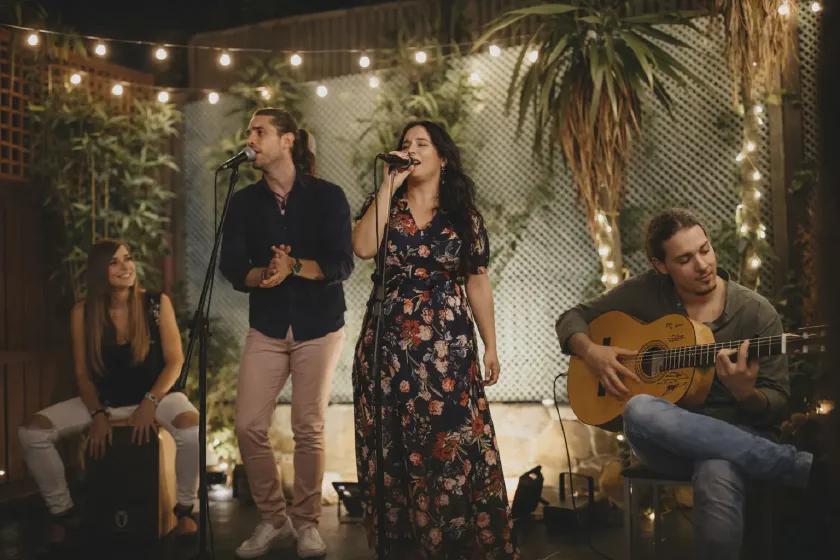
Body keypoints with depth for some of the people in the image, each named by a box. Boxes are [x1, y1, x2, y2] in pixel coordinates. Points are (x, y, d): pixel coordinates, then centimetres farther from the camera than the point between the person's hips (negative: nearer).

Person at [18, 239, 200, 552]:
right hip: (104, 400, 3)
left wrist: (150, 402, -21)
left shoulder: (157, 303, -7)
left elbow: (175, 360, -8)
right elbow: (83, 374, 1)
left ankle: (185, 508, -9)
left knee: (193, 430, -36)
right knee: (32, 433, -16)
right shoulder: (83, 313, -3)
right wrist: (98, 415, -14)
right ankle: (64, 511, 4)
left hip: (155, 395, -2)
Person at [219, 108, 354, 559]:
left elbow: (342, 265, -11)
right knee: (248, 426, -4)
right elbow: (231, 267, -2)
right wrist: (262, 275, -22)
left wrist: (294, 266, -25)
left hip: (319, 328, -3)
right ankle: (273, 520, 14)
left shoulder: (327, 196, -4)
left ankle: (306, 523, 18)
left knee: (309, 429, 1)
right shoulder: (245, 201, 5)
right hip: (266, 329, 3)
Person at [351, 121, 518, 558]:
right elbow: (363, 248, -14)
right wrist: (388, 186, -11)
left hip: (446, 344, -1)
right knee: (394, 445, 4)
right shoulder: (385, 205, 7)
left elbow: (477, 282, 6)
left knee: (453, 442, -4)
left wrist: (491, 346, 3)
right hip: (389, 342, 1)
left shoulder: (463, 215, 6)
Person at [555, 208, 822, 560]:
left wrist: (746, 393, -25)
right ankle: (802, 465, -26)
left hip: (732, 433, -3)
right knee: (639, 410, -37)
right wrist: (591, 352, -9)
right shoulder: (644, 293, 2)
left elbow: (778, 404, -2)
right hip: (666, 439, 4)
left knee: (717, 478, -42)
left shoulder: (756, 313, -3)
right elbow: (572, 318, 13)